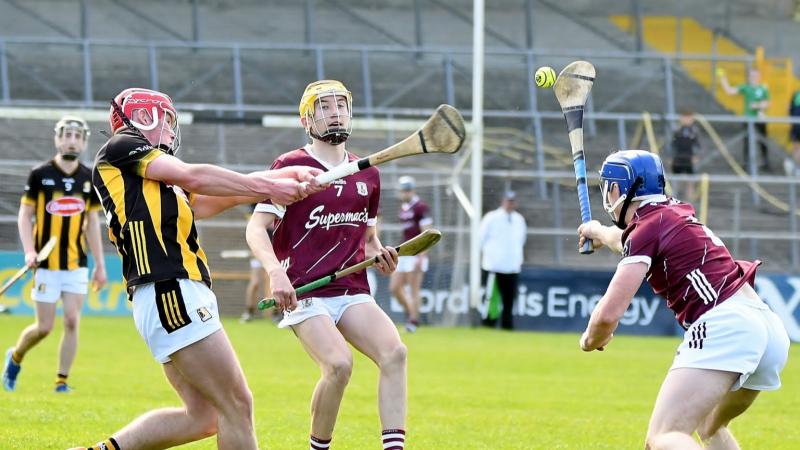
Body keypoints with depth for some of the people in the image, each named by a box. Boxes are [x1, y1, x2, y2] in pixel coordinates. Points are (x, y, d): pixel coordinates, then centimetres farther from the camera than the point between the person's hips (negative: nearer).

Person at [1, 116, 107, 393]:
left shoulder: (89, 178, 6)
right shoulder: (40, 175, -3)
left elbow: (92, 223, 13)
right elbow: (24, 215, 1)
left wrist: (100, 264, 11)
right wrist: (29, 251, -13)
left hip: (76, 264, 3)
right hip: (46, 264, -3)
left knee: (72, 321, -8)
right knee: (44, 327, -1)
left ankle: (62, 381, 2)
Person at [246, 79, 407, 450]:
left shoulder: (367, 175, 15)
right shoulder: (291, 166, -2)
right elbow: (256, 228, -9)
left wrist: (381, 257, 4)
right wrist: (276, 272, -26)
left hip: (353, 291, 5)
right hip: (304, 293, -5)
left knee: (394, 353, -20)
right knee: (339, 364, -26)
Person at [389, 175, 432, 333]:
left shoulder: (421, 207, -9)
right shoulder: (404, 208, 15)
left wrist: (421, 257, -18)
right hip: (403, 253, 8)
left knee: (413, 290, -4)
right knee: (394, 288, 6)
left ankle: (413, 320, 2)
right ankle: (411, 313, 20)